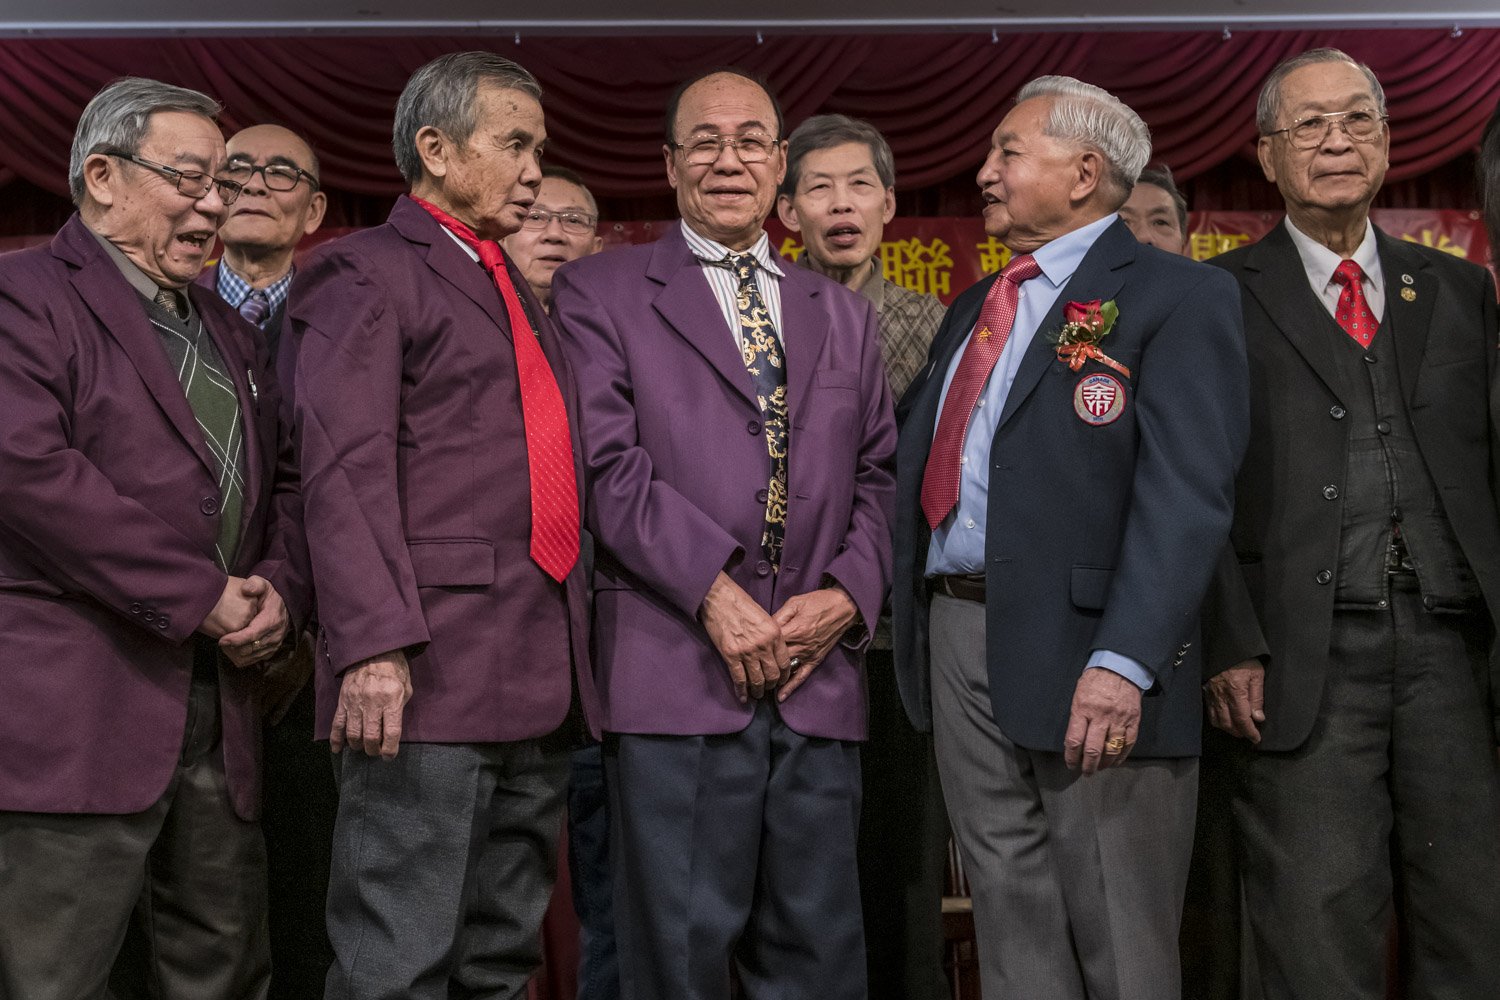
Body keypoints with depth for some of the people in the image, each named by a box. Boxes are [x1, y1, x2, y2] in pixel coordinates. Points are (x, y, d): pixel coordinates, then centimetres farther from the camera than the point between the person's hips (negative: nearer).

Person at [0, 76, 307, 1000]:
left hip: (221, 711, 8)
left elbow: (285, 480, 21)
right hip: (75, 713, -7)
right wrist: (200, 598, -16)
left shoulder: (228, 332, 22)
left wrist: (279, 590, -1)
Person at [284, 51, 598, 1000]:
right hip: (430, 671, -8)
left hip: (542, 676, 8)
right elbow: (346, 470, -12)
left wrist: (572, 646, 16)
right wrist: (373, 645, -22)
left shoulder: (517, 291, 23)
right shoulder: (365, 272, -2)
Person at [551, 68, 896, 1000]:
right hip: (676, 675, -4)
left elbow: (877, 475, 15)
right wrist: (713, 591, -14)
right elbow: (606, 460, -5)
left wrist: (849, 593, -3)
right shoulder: (598, 292, 7)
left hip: (819, 674, 4)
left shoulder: (843, 314, 21)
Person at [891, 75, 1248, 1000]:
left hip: (1088, 648, -7)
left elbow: (1184, 498, -16)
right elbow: (914, 443, 21)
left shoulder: (1179, 298, -6)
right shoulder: (976, 308, 20)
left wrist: (1124, 663, -25)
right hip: (957, 638, 7)